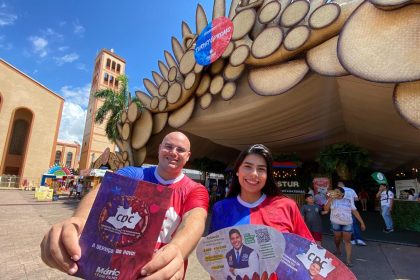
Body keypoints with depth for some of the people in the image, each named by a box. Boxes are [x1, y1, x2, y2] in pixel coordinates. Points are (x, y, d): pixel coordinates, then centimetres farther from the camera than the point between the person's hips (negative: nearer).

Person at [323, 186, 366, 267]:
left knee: (347, 241, 3)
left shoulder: (349, 201, 2)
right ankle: (338, 249, 41)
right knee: (337, 238, 13)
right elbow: (326, 209, -14)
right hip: (336, 223, 0)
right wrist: (330, 199, -20)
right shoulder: (331, 200, -2)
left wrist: (362, 222, 1)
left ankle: (348, 259, 7)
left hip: (347, 223, 0)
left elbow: (355, 211, 5)